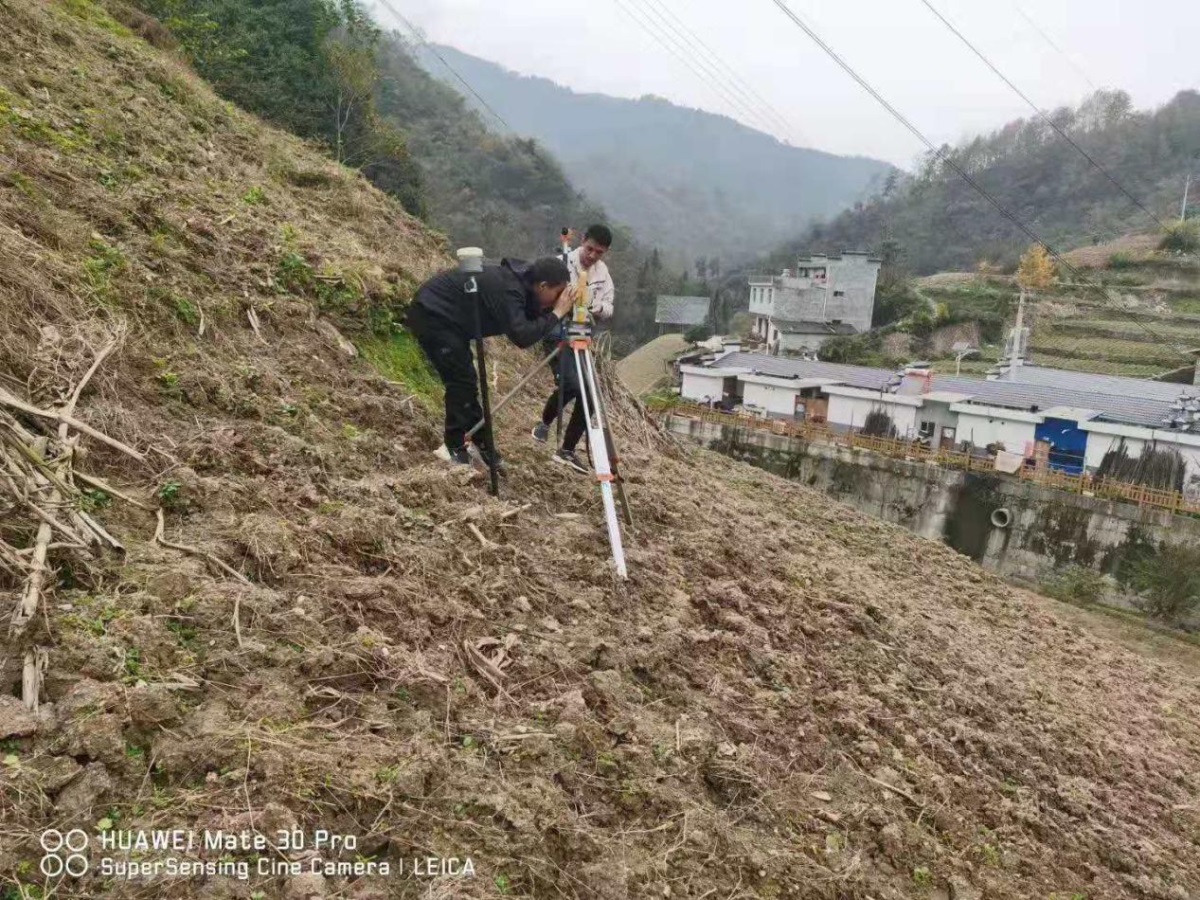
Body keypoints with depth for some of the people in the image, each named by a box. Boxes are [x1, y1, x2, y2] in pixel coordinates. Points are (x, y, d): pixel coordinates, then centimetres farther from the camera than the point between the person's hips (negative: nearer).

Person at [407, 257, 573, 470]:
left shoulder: (519, 282, 1)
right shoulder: (508, 289, -27)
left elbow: (531, 320, 8)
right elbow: (522, 336, -35)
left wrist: (558, 310, -6)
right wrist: (556, 314, -26)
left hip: (443, 316, 10)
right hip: (432, 315, -10)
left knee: (465, 381, 13)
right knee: (461, 382, -11)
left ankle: (482, 444, 22)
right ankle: (455, 448, 0)